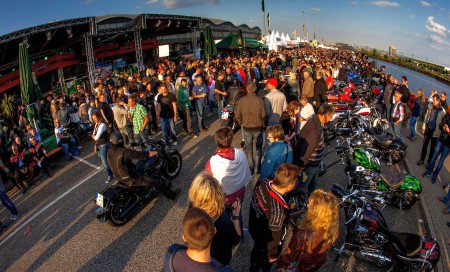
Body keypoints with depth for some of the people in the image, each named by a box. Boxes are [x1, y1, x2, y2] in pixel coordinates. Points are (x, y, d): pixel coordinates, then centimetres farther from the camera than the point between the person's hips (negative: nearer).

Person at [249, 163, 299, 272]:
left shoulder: (261, 186, -25)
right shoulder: (278, 210, -44)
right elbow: (273, 236, -27)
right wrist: (273, 254, -7)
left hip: (254, 230, 6)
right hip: (266, 242, -6)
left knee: (256, 252, 37)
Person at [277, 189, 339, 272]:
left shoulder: (303, 235, -45)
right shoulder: (333, 229, -28)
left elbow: (290, 254, -26)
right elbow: (326, 246, -6)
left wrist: (280, 263, -6)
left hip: (301, 265, -4)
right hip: (319, 262, 5)